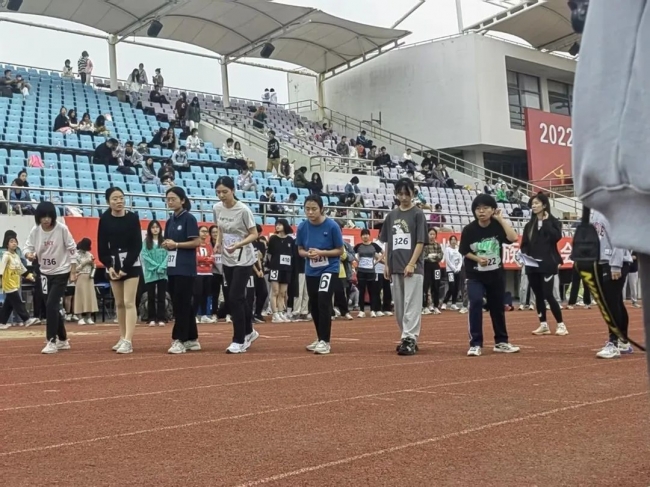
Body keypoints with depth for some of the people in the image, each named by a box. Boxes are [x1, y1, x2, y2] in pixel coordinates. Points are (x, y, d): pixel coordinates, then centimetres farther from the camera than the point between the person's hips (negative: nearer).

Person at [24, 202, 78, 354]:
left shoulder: (62, 229, -17)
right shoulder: (35, 231, -7)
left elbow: (72, 250, -11)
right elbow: (28, 247, -1)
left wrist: (73, 272, -11)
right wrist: (29, 255, -26)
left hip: (61, 272, -5)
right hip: (45, 273, 5)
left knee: (51, 305, -14)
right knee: (52, 307, 10)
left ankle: (52, 342, -8)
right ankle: (63, 340, 24)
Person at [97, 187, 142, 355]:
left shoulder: (133, 217, -6)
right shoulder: (105, 219, 0)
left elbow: (137, 245, -8)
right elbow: (102, 247, 2)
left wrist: (125, 267, -13)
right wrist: (109, 266, -11)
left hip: (131, 265, -3)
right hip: (113, 265, 3)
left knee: (129, 303, -9)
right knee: (119, 303, 9)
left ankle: (128, 341, -14)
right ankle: (122, 338, 18)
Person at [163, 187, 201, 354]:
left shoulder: (189, 218, -7)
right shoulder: (170, 221, 14)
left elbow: (196, 242, -13)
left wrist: (176, 244, -17)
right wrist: (166, 245, -3)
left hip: (185, 269, -8)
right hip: (172, 268, 8)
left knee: (181, 304, -7)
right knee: (179, 304, 10)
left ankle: (179, 340, -3)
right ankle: (192, 340, 17)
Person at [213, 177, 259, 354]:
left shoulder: (243, 210, -18)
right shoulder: (217, 208, 1)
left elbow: (254, 234, -15)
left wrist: (238, 245, -29)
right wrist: (218, 243, 4)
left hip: (244, 260, -7)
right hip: (227, 259, 7)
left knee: (235, 298, -11)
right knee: (231, 298, 12)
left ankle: (239, 341, 0)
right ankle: (249, 332, 32)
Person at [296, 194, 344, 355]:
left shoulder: (332, 226, -17)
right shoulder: (303, 227, -6)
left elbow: (340, 250, -10)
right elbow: (300, 250, 5)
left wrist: (321, 252, -23)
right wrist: (307, 254, -18)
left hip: (330, 269, -5)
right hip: (311, 271, 5)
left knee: (323, 300, -21)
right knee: (313, 305, 12)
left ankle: (325, 341, -13)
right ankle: (320, 338, 31)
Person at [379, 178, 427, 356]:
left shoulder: (418, 214, -1)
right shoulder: (391, 216, 13)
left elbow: (420, 242, -7)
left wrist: (411, 264, -15)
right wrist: (387, 264, 9)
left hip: (413, 268, -6)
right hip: (395, 267, 6)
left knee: (411, 304, -9)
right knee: (399, 306, 9)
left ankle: (410, 339, -11)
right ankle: (407, 338, 19)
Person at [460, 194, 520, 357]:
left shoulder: (498, 226, -9)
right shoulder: (469, 230, -11)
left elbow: (513, 238, -26)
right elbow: (464, 252, -1)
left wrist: (500, 219, -20)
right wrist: (477, 258, -18)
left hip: (496, 274, 2)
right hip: (475, 275, -2)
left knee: (497, 307, 13)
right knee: (475, 302, -20)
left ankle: (501, 342, 31)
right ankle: (475, 344, -12)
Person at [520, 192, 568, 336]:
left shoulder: (553, 221, 1)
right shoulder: (529, 225, 13)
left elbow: (557, 237, -17)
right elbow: (524, 244, 14)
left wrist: (546, 222, -11)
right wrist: (524, 253, -5)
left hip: (547, 264, -5)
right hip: (532, 265, 5)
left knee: (548, 294, -9)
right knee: (538, 295, 7)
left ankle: (561, 325, 1)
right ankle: (543, 325, 16)